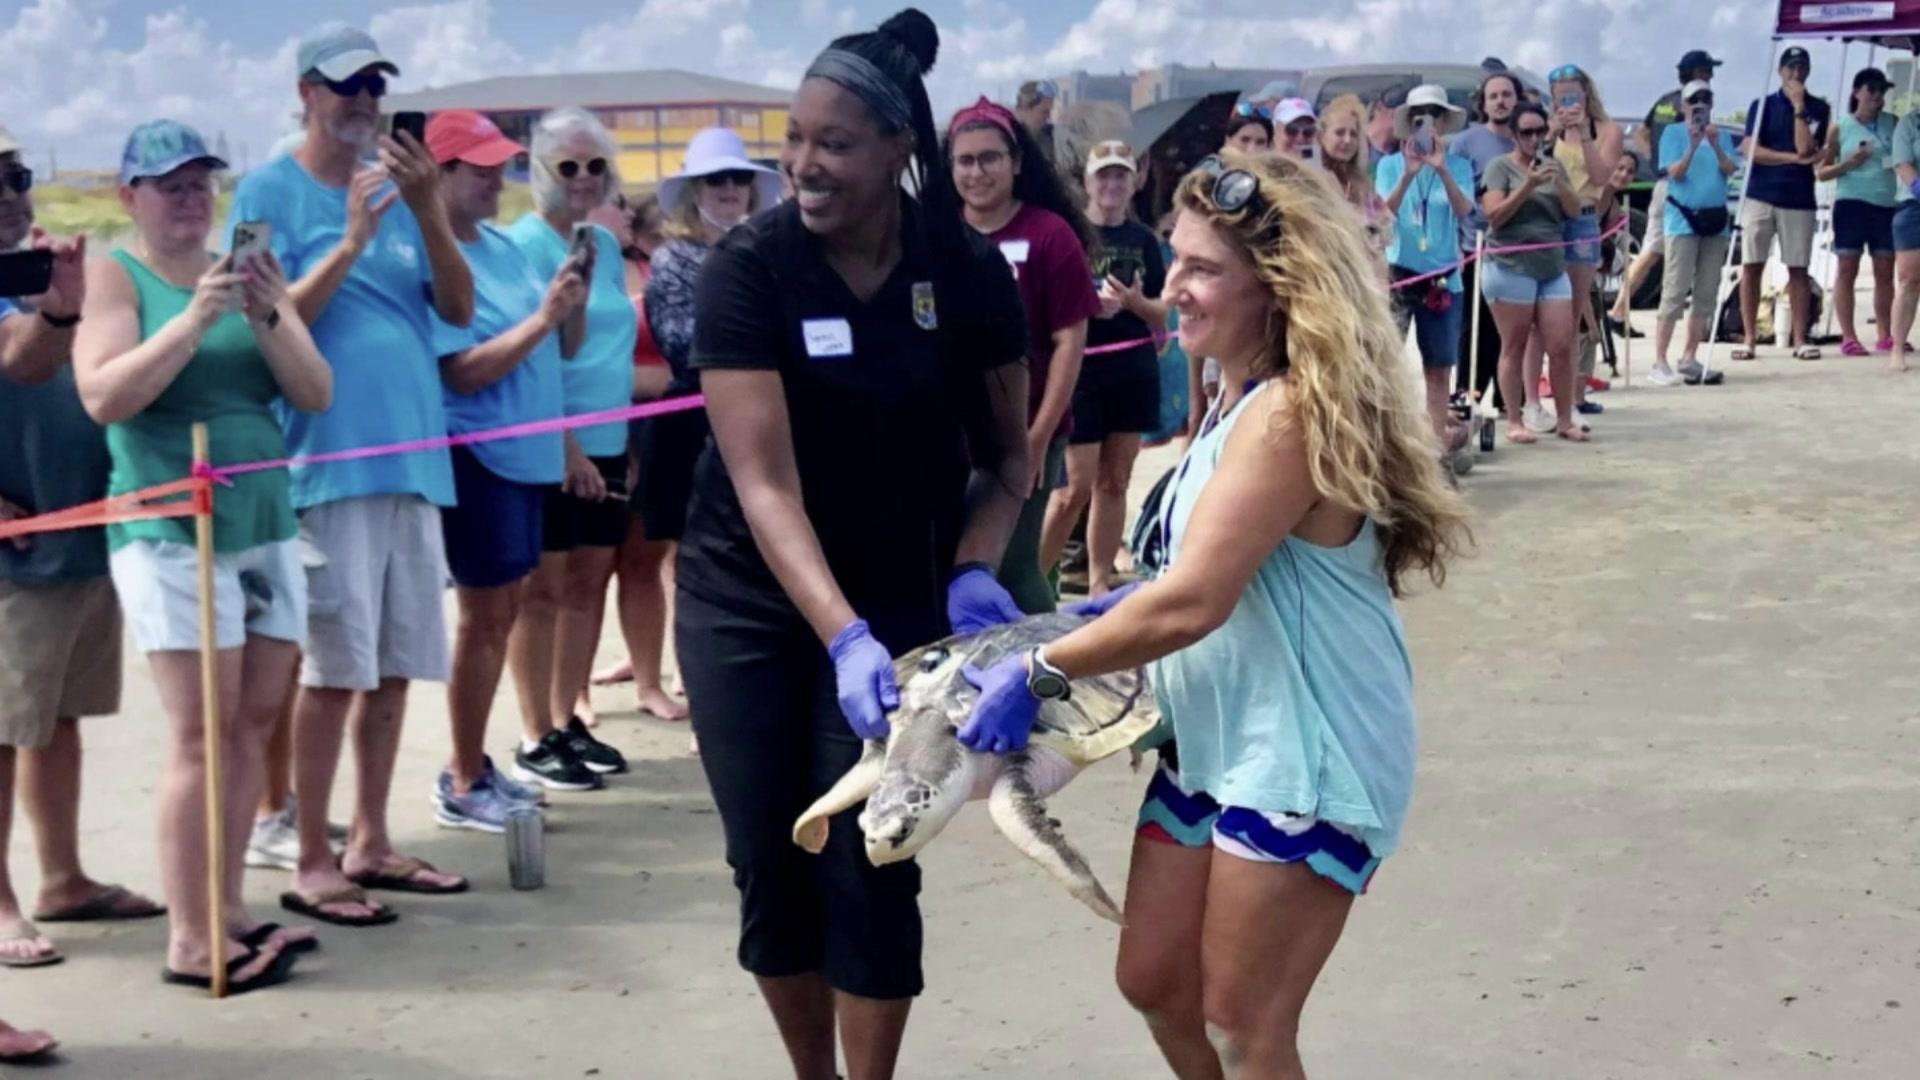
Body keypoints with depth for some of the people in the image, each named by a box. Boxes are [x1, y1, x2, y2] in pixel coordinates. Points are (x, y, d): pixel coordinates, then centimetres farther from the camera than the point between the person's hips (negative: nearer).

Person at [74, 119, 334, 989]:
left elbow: (316, 395, 5)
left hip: (266, 524, 6)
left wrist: (267, 317, -11)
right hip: (171, 532, -5)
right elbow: (102, 398, -14)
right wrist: (194, 319, -21)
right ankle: (190, 941, -3)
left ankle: (229, 909, 15)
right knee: (201, 734, -8)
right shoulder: (114, 274, 0)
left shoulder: (245, 270, 13)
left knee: (254, 724, 6)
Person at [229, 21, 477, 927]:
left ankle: (370, 844, 21)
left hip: (412, 458, 6)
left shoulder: (397, 189, 14)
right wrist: (350, 244, -18)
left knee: (394, 667, 10)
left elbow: (458, 308, 5)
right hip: (328, 461, -6)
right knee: (334, 670, -4)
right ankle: (313, 864, 5)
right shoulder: (270, 190, -2)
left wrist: (428, 211, -9)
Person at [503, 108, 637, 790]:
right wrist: (566, 445, -18)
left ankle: (567, 722, 22)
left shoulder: (606, 245, 13)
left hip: (606, 444, 7)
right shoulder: (522, 245, -9)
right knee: (543, 590, -2)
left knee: (588, 584, 11)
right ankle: (534, 741, 6)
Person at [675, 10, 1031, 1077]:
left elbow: (1007, 447, 2)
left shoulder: (969, 270, -10)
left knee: (868, 864, -4)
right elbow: (763, 479, -23)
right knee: (770, 865, 6)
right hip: (747, 598, 0)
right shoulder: (749, 265, -17)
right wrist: (842, 634, -35)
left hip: (900, 595, 0)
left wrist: (974, 568, -17)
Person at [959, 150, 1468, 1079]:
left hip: (1306, 755, -10)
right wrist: (1135, 603, 4)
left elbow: (1191, 604, -27)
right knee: (1154, 982, 17)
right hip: (1214, 739, 10)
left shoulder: (1290, 412, -24)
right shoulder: (1243, 395, 8)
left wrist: (1038, 674, -18)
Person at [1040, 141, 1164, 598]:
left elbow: (1162, 313, 8)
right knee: (1076, 487, -6)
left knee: (1114, 482, 9)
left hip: (1136, 368, 5)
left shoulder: (1143, 239, 7)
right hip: (1084, 369, -5)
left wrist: (1132, 301, -11)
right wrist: (1090, 304, -22)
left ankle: (1099, 582, 17)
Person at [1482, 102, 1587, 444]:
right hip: (1511, 267, -5)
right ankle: (1515, 421, 5)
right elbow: (1493, 215, -9)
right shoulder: (1501, 166, 0)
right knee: (1515, 347, 0)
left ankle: (1565, 419, 9)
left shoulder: (1553, 165, 15)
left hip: (1553, 268, 5)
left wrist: (1559, 182, -9)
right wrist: (1528, 186, -18)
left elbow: (1574, 210, 9)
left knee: (1562, 347, 1)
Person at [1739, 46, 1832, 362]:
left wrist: (1799, 107, -11)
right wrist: (1796, 159, -10)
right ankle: (1748, 337, 3)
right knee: (1751, 266, -1)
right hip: (1760, 196, 0)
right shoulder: (1762, 105, 6)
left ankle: (1800, 339, 6)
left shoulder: (1819, 108, 6)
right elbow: (1752, 150, -5)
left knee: (1798, 269, 2)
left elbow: (1805, 147, -8)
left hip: (1799, 199, 0)